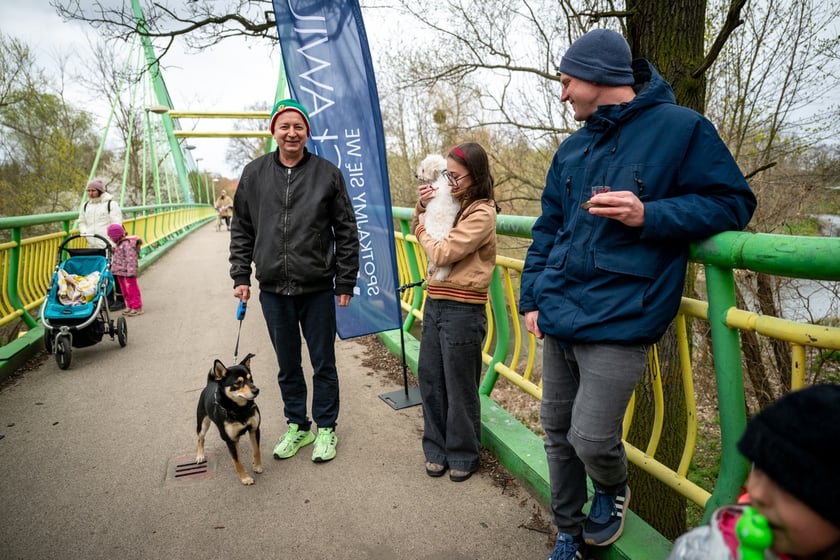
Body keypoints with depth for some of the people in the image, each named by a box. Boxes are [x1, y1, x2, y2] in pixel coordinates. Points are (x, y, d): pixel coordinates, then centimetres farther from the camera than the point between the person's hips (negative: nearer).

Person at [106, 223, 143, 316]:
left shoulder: (127, 244, -21)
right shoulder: (119, 243, 12)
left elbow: (131, 259, -25)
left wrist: (131, 272, -26)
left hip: (126, 272, -10)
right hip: (120, 271, 10)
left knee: (131, 289, -2)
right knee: (125, 290, 15)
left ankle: (137, 308, 4)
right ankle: (129, 306, 24)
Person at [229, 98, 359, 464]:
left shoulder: (327, 173, -2)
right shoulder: (254, 174, 5)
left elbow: (346, 231, -1)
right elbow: (241, 229, 11)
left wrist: (346, 282, -3)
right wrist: (240, 276, 4)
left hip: (317, 289, -2)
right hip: (273, 289, 3)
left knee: (323, 364, 9)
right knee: (288, 366, 15)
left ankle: (326, 428, 27)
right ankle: (297, 426, 32)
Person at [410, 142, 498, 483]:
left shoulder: (481, 213, -14)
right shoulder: (454, 205, 10)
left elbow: (442, 253, -18)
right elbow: (419, 229, 21)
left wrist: (423, 227, 0)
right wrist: (423, 205, 3)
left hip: (462, 311, -8)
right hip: (434, 303, 8)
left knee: (459, 387, 6)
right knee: (429, 379, 14)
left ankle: (463, 455, 24)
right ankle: (436, 448, 30)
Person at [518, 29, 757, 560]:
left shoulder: (681, 127, -4)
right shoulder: (572, 149, 12)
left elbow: (734, 203, -3)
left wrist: (649, 215, -18)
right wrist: (531, 298, 9)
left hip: (618, 320, -6)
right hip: (558, 316, 6)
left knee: (591, 439, -6)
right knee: (557, 432, 13)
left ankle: (613, 490, 31)